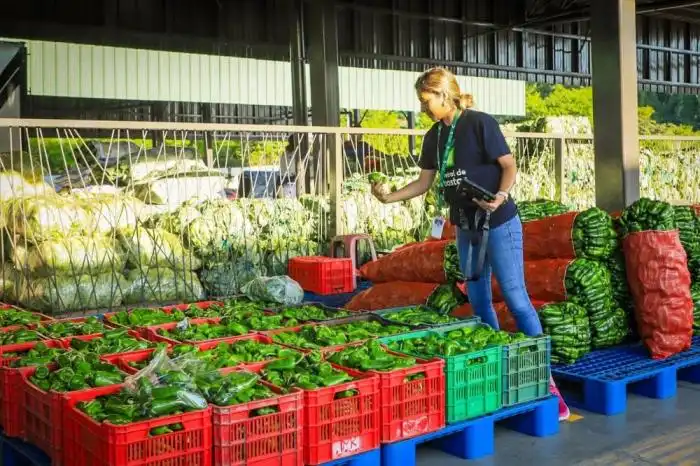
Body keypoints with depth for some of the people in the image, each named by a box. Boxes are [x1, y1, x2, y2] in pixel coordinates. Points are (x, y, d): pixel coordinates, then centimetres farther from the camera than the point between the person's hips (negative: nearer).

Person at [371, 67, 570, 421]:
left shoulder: (480, 124, -13)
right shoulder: (433, 137, 7)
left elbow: (509, 166, -11)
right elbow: (424, 182, 13)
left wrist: (500, 196, -28)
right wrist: (389, 197, 3)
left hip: (499, 224, -7)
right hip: (466, 228, 7)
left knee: (516, 298, -9)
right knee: (478, 301, 11)